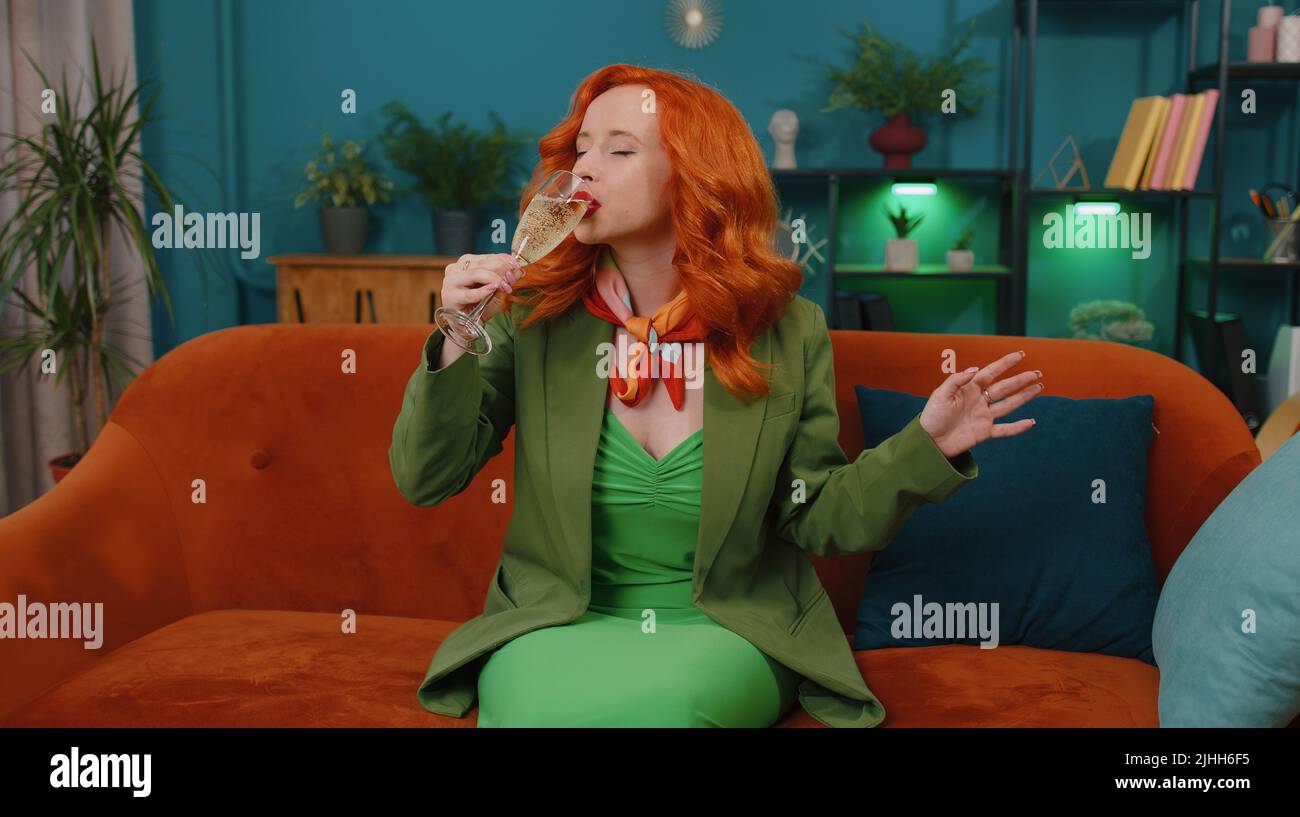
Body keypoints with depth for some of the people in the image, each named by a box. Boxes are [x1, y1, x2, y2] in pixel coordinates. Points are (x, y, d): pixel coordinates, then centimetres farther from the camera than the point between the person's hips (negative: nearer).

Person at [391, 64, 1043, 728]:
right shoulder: (533, 314, -3)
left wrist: (925, 447, -17)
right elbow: (425, 481, -5)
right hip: (561, 624, 1)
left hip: (727, 628, 0)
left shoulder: (788, 331, -4)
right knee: (540, 704, -33)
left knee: (662, 697, -34)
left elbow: (814, 519, -1)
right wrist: (458, 342, -20)